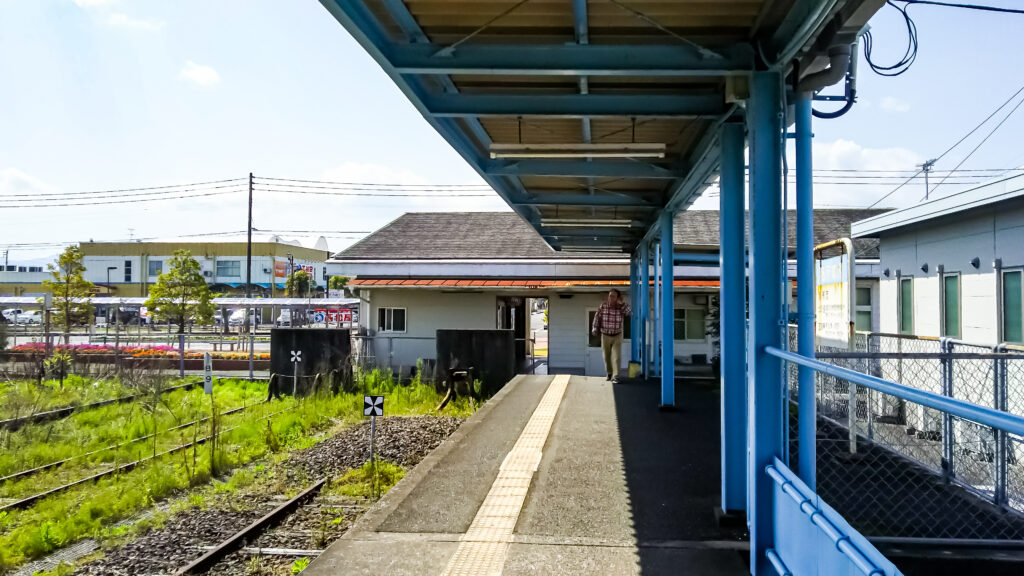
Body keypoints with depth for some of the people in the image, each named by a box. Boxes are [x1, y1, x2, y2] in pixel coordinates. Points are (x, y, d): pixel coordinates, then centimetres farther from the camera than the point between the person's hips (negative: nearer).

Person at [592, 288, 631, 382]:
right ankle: (609, 374, 32)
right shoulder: (603, 305, -9)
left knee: (617, 357, -12)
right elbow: (597, 317, -1)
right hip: (605, 335, 1)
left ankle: (615, 376, -12)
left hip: (617, 336, -1)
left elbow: (630, 313, -27)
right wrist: (595, 328, -6)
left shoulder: (621, 307, -10)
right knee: (606, 357, 12)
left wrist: (621, 303, -28)